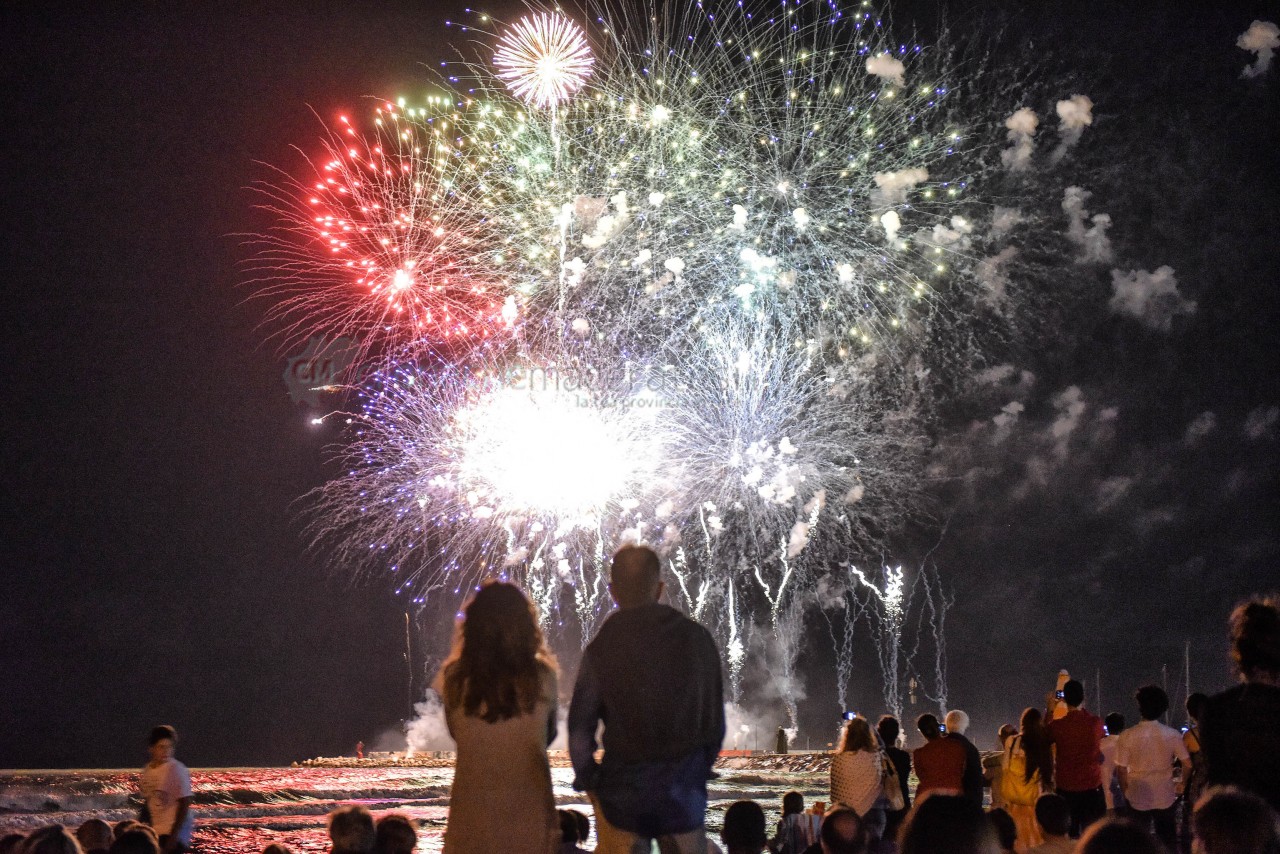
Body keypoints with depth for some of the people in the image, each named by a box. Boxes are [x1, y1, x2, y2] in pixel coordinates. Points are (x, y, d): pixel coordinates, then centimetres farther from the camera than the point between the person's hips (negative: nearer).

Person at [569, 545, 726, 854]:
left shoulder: (600, 649, -11)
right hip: (684, 789, 2)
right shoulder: (697, 639, -3)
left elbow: (580, 728, -8)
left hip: (623, 790, -2)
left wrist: (587, 778, 8)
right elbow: (716, 720, 3)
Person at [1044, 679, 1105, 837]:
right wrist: (1082, 708, 21)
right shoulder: (1096, 722, -8)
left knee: (1069, 836, 7)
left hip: (1066, 790, -1)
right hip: (1093, 787, 1)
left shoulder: (1056, 725, -13)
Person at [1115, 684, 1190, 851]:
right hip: (1165, 798, 1)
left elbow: (1121, 769, -11)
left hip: (1138, 799, -1)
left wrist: (1125, 791, 6)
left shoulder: (1127, 736, -15)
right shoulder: (1172, 735, -10)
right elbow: (1187, 763, -6)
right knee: (1167, 841, 14)